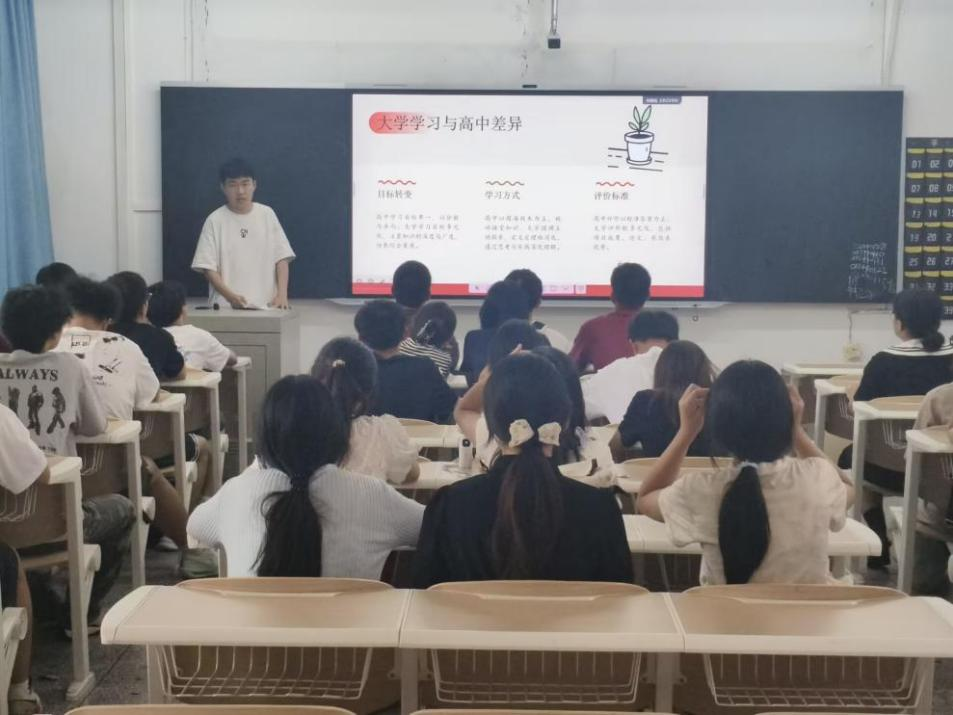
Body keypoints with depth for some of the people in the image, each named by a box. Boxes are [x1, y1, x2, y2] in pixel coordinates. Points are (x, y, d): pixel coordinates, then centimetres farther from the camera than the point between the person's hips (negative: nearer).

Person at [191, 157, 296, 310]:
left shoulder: (267, 214, 6)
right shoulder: (215, 220, 0)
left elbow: (281, 258, 6)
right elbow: (208, 267, -3)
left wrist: (282, 294, -8)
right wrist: (230, 296, -19)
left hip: (265, 305, 2)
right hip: (226, 306, -2)